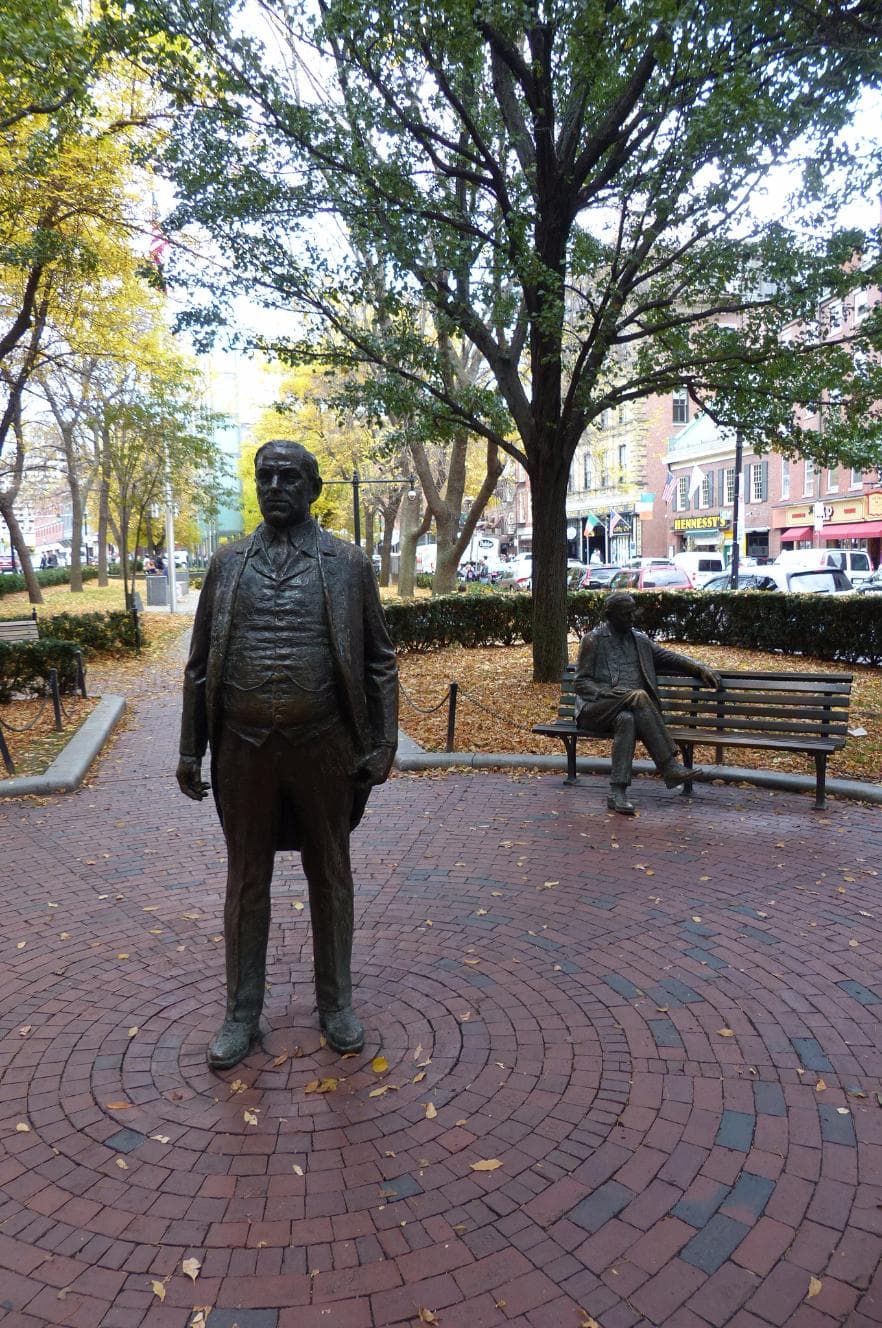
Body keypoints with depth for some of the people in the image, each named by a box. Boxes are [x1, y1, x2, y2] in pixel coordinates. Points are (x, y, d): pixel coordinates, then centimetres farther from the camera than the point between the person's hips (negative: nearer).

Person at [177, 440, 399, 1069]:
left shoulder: (349, 563, 1)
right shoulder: (228, 563, 6)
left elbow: (379, 661, 1)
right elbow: (200, 663, 8)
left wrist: (383, 743, -6)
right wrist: (191, 750, 5)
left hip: (324, 746, -1)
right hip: (244, 747, 2)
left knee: (330, 875, 12)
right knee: (247, 880, 13)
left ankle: (336, 1001, 31)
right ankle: (243, 1011, 30)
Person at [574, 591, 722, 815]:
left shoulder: (640, 640, 21)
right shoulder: (592, 640, 5)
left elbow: (669, 657, 23)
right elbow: (581, 682, 0)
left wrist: (701, 668, 6)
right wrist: (608, 692, -18)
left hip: (629, 710, 4)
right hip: (598, 708, -4)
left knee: (627, 720, -35)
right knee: (638, 696, -34)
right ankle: (669, 767, -35)